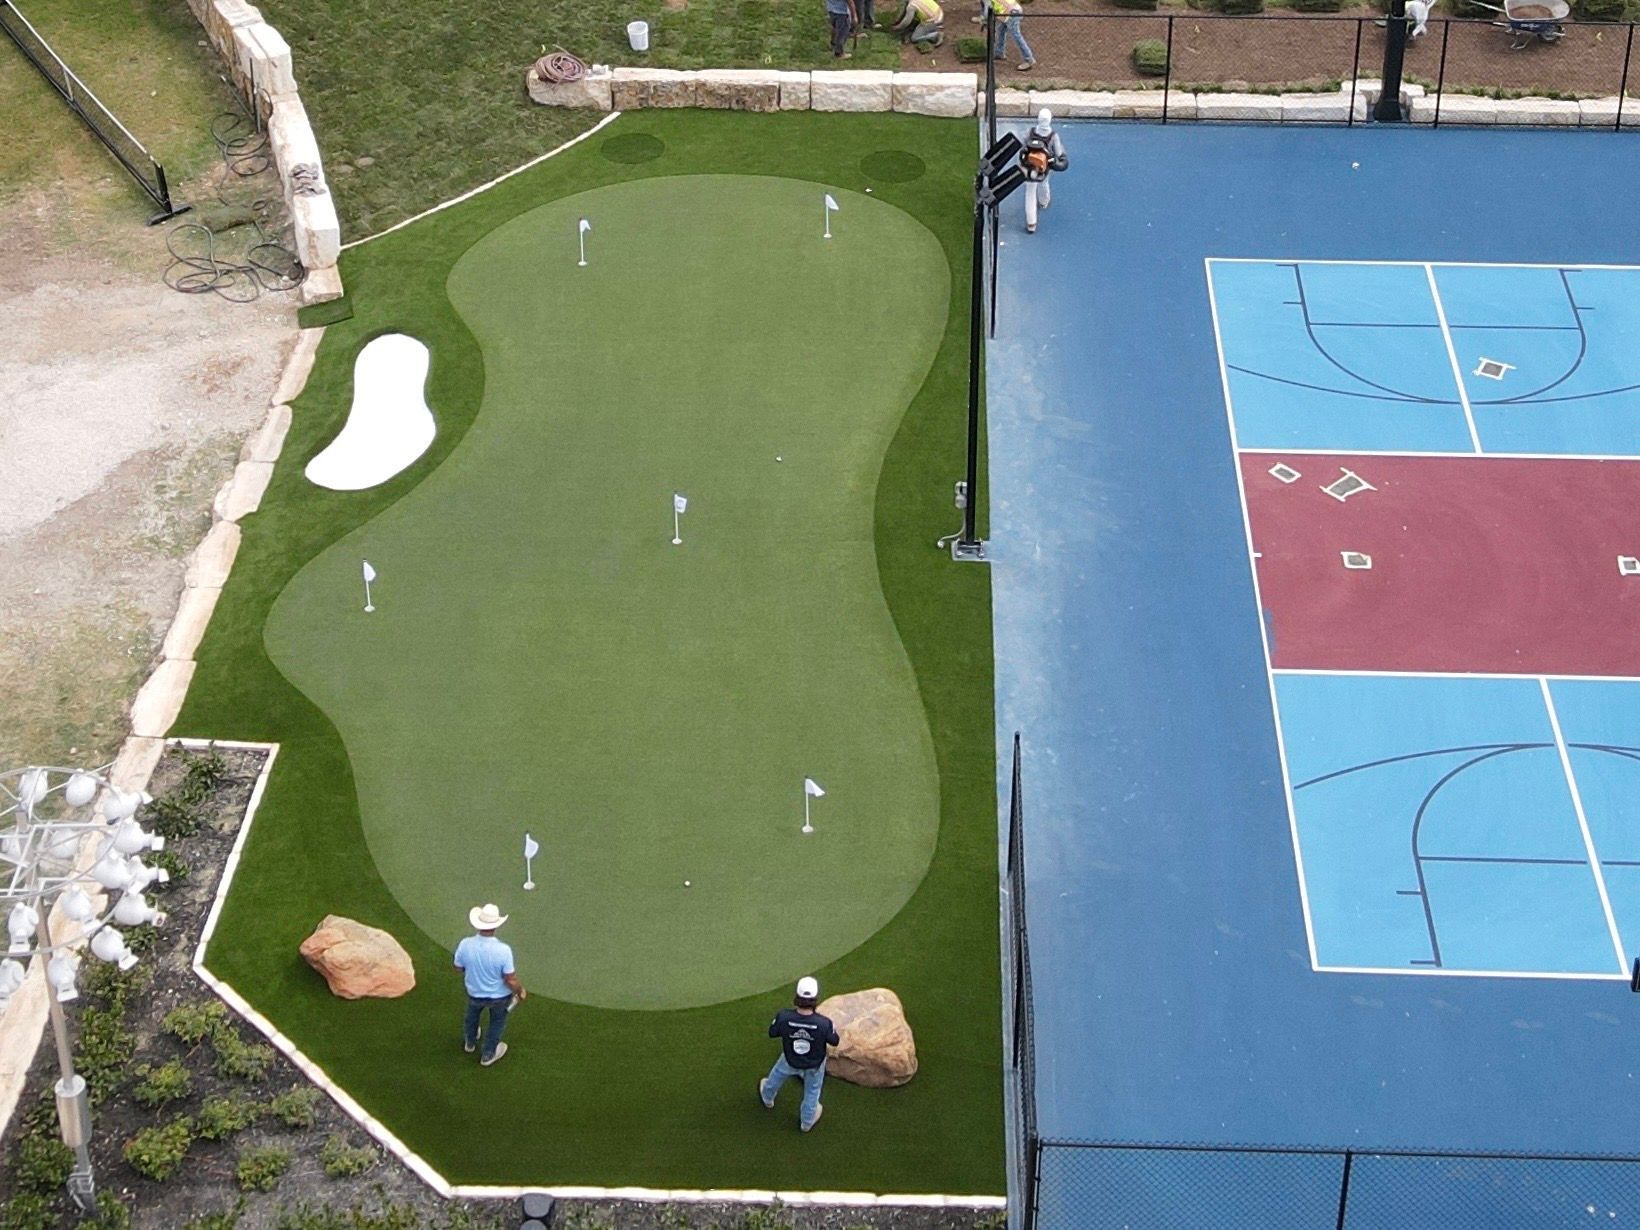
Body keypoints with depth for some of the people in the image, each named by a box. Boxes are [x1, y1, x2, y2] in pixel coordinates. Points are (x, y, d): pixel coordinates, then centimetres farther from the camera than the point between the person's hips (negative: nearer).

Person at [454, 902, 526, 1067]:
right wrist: (521, 991, -5)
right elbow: (511, 981, -26)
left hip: (474, 993, 2)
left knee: (472, 1015, 36)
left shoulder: (465, 945, -28)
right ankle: (488, 1054, 49)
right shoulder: (503, 950, -37)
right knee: (497, 1023, 29)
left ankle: (469, 1043, 62)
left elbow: (459, 968, -8)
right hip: (499, 996, -2)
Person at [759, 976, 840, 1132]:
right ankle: (807, 1121, 54)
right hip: (815, 1064, -1)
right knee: (812, 1091, 30)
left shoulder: (784, 1017, -37)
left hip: (790, 1061, 1)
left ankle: (767, 1098, 65)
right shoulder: (824, 1023, -40)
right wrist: (833, 1028, 0)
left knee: (778, 1075, 36)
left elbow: (772, 1032, -15)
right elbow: (834, 1041, -19)